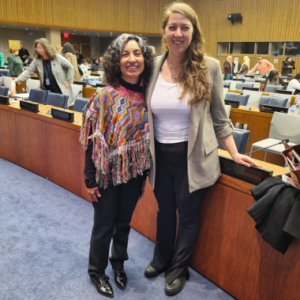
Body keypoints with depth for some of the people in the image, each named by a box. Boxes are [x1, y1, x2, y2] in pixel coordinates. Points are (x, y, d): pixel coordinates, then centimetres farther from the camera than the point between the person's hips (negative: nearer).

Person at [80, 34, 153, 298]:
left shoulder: (147, 95, -2)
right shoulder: (106, 96, -15)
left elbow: (148, 136, 5)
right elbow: (93, 140, -13)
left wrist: (145, 172, 9)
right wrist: (90, 180, -12)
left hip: (133, 172, 4)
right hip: (108, 173, -4)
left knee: (124, 221, 20)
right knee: (105, 224, 11)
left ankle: (118, 262, 45)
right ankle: (97, 271, 36)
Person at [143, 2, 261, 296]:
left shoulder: (209, 67, -8)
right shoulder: (153, 66, -1)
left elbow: (219, 117, -1)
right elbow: (145, 112, 6)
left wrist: (234, 153, -4)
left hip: (192, 157, -3)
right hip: (160, 155, 3)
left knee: (187, 215, 14)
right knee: (164, 211, 22)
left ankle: (178, 269, 38)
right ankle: (161, 259, 48)